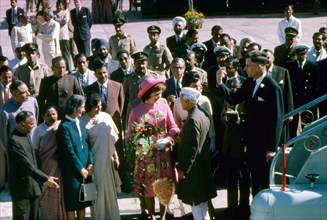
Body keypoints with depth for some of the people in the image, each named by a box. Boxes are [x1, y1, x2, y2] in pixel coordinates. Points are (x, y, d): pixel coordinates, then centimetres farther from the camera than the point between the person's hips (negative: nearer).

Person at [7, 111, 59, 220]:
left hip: (34, 185, 8)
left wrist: (40, 180, 13)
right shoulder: (14, 140, -21)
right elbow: (27, 165, -24)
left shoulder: (27, 134, 7)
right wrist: (45, 179, -24)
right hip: (22, 188, -8)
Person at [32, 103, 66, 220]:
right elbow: (35, 152, -2)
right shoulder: (39, 130, -5)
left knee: (60, 194, 9)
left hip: (60, 166, 2)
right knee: (47, 195, 5)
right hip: (46, 168, -2)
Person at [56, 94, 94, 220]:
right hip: (72, 171, -7)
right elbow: (69, 152, -16)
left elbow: (87, 144, 9)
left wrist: (90, 163, -1)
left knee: (83, 201, 15)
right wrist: (80, 169, -13)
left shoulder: (80, 122, 7)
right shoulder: (64, 126, -15)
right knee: (72, 203, 4)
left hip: (84, 169, 7)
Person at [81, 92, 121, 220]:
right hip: (93, 160, -4)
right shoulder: (83, 122, -9)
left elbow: (111, 139, 9)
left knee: (109, 188, 8)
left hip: (107, 159, 4)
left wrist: (115, 157, 10)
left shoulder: (105, 117, 3)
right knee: (97, 190, 1)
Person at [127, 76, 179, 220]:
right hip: (145, 154, -2)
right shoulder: (136, 111, -7)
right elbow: (130, 134, -5)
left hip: (164, 153, 2)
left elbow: (173, 128, 3)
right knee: (148, 185, 7)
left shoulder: (164, 107, -2)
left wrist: (167, 139, -14)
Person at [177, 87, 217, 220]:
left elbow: (192, 148, -23)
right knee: (201, 199, 18)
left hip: (193, 166, -9)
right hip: (202, 164, 9)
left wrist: (183, 168, -18)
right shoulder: (202, 115, 5)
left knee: (195, 200, -1)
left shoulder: (192, 119, -22)